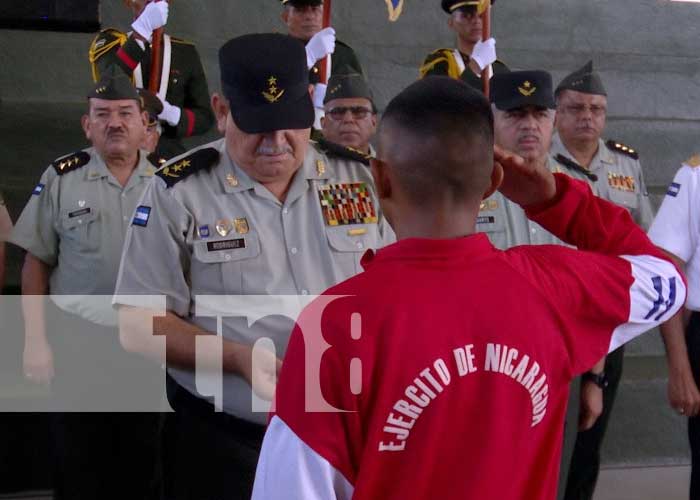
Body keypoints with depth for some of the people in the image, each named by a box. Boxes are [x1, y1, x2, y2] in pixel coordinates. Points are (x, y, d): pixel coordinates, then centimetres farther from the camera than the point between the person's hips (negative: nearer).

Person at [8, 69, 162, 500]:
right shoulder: (61, 178, -3)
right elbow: (37, 263, 0)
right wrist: (36, 342, -6)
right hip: (76, 342, -2)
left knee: (140, 463, 11)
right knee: (77, 464, 5)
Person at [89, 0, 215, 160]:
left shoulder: (185, 52, 9)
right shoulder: (109, 43, 6)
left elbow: (205, 117, 9)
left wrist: (171, 114, -12)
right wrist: (143, 29, -25)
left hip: (169, 158, 1)